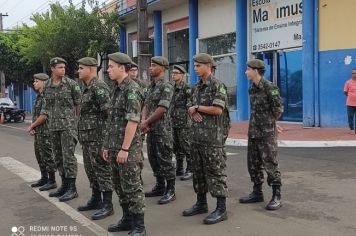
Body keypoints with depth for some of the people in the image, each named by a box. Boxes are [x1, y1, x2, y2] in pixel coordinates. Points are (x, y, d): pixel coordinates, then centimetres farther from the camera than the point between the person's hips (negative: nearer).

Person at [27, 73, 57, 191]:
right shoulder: (39, 96, 15)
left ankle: (52, 181, 3)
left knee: (47, 156, -4)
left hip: (45, 132, -10)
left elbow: (44, 116, -21)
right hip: (38, 132, 10)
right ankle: (44, 178, 26)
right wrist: (33, 127, 3)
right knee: (39, 155, 16)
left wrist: (31, 126, -9)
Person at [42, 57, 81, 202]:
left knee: (68, 156, -7)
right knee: (58, 157, 10)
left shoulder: (71, 84, -5)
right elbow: (47, 107, 17)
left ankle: (72, 188, -2)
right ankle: (64, 185, 21)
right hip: (53, 126, 5)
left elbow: (79, 104, -1)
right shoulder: (47, 87, 9)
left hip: (68, 125, -5)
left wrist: (76, 120, 0)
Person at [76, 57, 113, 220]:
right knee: (91, 169, 16)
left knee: (102, 169, -5)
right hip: (87, 136, 10)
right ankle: (96, 199, 27)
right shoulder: (87, 88, 16)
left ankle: (107, 205, 1)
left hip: (98, 136, -10)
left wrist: (107, 134, -18)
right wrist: (82, 135, 20)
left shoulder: (99, 87, -15)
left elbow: (108, 111, -21)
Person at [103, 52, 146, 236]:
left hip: (128, 148, -9)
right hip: (115, 147, 9)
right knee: (120, 186, 15)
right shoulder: (117, 90, 14)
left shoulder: (132, 90, -14)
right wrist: (108, 146, 17)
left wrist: (124, 149, -22)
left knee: (132, 187, -3)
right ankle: (127, 219, 27)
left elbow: (133, 121, -20)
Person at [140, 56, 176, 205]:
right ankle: (160, 187, 26)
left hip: (163, 130, -9)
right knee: (153, 159, 14)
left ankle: (170, 191, 5)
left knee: (165, 160, -4)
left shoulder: (166, 86, -11)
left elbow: (162, 109, -18)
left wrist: (146, 122, -11)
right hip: (151, 130, 9)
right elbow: (146, 106, 14)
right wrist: (143, 121, -5)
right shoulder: (152, 86, 16)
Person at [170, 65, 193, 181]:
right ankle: (179, 169, 22)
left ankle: (190, 170, 3)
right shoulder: (173, 88, 15)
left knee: (186, 147, -3)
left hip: (184, 122, -9)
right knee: (176, 148, 13)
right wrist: (171, 117, 17)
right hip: (174, 122, 9)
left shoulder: (186, 87, -10)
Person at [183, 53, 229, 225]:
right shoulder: (197, 87, 15)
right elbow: (190, 108, 19)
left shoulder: (217, 85, -9)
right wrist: (193, 112, -5)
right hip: (197, 135, 8)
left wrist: (197, 107, -9)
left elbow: (218, 109, -19)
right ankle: (201, 203, 25)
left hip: (213, 136, -8)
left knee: (215, 172, -5)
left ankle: (221, 209, 2)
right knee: (198, 171, 13)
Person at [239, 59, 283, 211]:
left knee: (270, 164, -4)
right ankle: (257, 193, 25)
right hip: (253, 131, 8)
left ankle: (276, 197, 5)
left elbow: (278, 109, -13)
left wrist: (270, 122, 2)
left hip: (267, 133, -8)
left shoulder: (269, 87, -14)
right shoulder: (252, 88, 11)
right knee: (253, 164, 13)